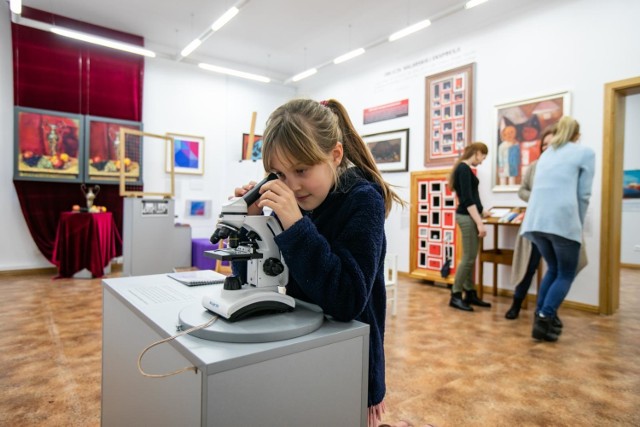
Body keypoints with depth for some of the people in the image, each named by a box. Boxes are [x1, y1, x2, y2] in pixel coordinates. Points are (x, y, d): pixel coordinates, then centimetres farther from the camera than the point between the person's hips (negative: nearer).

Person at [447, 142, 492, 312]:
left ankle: (470, 293, 18)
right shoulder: (464, 168, -13)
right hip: (467, 217, -10)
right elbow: (467, 199, -19)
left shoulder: (464, 168, 16)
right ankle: (456, 296, 1)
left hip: (470, 216, 10)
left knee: (471, 257, 11)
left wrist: (481, 212, 36)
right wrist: (479, 222, -21)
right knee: (468, 257, -7)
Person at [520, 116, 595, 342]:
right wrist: (579, 224, 12)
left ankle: (541, 319, 16)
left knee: (553, 270, 21)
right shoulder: (585, 152, 10)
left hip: (536, 220, 5)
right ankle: (543, 321, -4)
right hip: (563, 220, -5)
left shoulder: (546, 154, 25)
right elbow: (583, 194, 2)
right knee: (566, 275, 8)